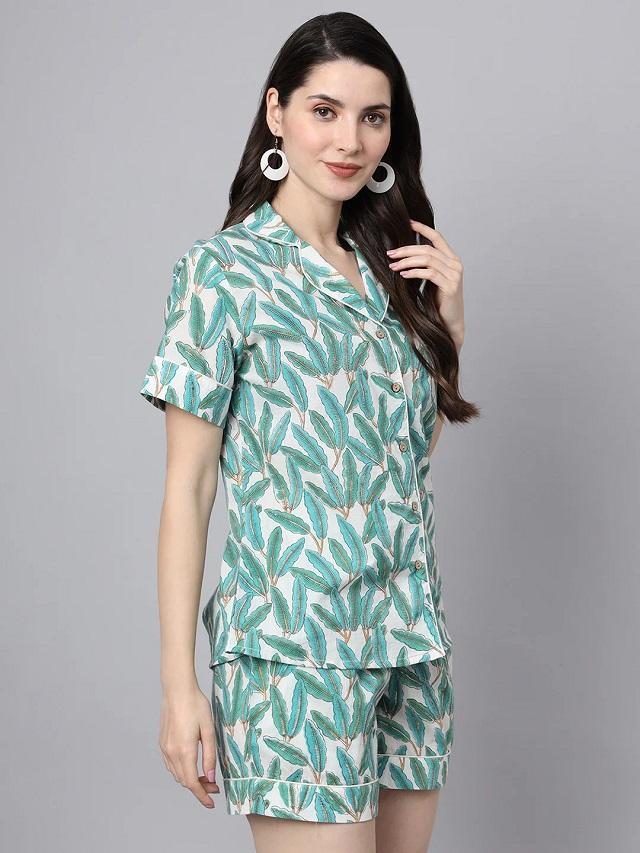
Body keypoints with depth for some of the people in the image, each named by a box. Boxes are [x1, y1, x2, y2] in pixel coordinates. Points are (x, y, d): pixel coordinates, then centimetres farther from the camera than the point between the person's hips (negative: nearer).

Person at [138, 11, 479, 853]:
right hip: (296, 641, -6)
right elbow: (187, 487, -8)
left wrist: (449, 322, 6)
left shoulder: (386, 268, 11)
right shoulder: (224, 270, -6)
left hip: (410, 634, 6)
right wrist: (179, 683, -12)